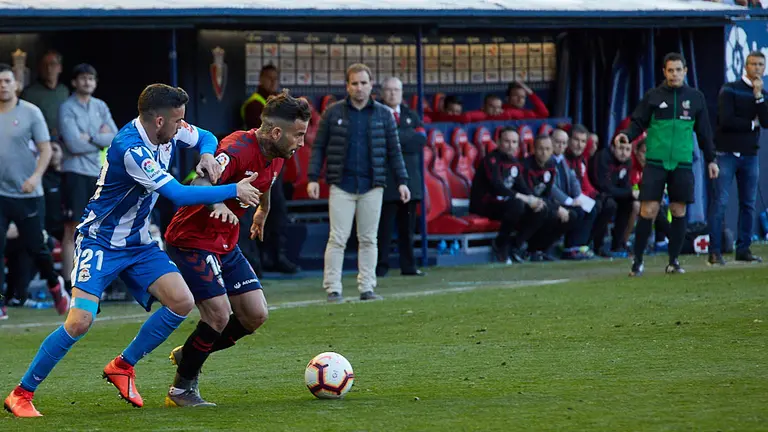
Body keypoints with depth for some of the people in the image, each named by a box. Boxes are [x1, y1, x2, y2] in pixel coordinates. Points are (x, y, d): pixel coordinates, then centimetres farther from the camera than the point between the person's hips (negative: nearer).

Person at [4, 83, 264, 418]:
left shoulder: (169, 130, -5)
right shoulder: (130, 148, -30)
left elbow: (205, 138, 17)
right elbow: (179, 195, -31)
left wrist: (207, 155, -7)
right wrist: (234, 191, -22)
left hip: (138, 244, 8)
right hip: (99, 242, -8)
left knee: (182, 303, -9)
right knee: (80, 321, -21)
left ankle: (123, 366, 10)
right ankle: (21, 394, -5)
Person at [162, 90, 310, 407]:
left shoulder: (276, 156, 2)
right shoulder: (238, 149, -26)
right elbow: (200, 182, -43)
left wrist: (263, 212, 45)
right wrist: (217, 204, -63)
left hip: (226, 244, 9)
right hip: (192, 240, -9)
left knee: (255, 315, 2)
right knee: (219, 315, -18)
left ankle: (189, 354, 23)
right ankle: (181, 390, 0)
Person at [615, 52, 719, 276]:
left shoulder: (695, 98, 9)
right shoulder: (653, 96, 3)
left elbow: (704, 131, 15)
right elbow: (638, 123, 4)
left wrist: (710, 159, 14)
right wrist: (627, 135, -16)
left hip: (682, 164, 2)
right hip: (655, 163, -2)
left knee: (679, 211, 2)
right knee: (648, 210, -7)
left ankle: (673, 261, 13)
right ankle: (637, 261, 1)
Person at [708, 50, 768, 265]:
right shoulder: (729, 90, -4)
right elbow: (726, 120, -15)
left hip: (750, 156, 5)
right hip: (727, 153, -5)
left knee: (748, 203, 5)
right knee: (720, 202, -8)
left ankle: (743, 249, 12)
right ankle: (715, 251, -8)